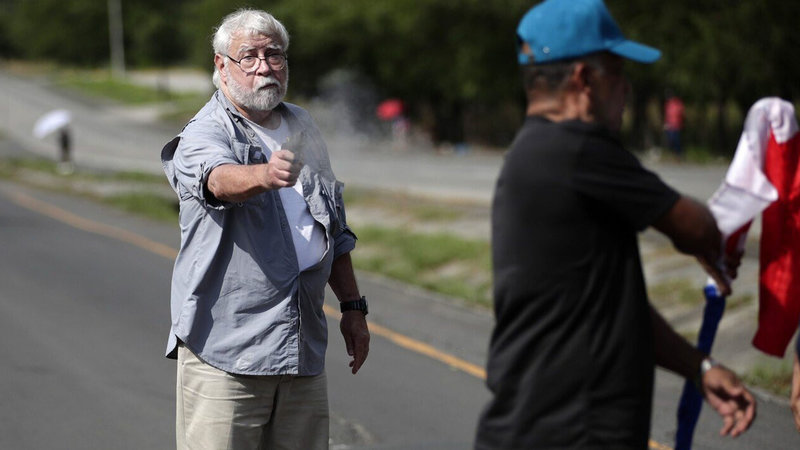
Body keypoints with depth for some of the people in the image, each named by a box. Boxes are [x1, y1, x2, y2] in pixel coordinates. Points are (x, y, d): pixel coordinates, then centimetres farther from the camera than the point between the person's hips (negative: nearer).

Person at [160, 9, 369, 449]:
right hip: (224, 351, -6)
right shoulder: (204, 134, -7)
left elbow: (334, 231, 24)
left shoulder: (303, 129, 15)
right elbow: (219, 177, -32)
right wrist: (264, 175, -53)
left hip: (303, 348, 6)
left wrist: (353, 305, 20)